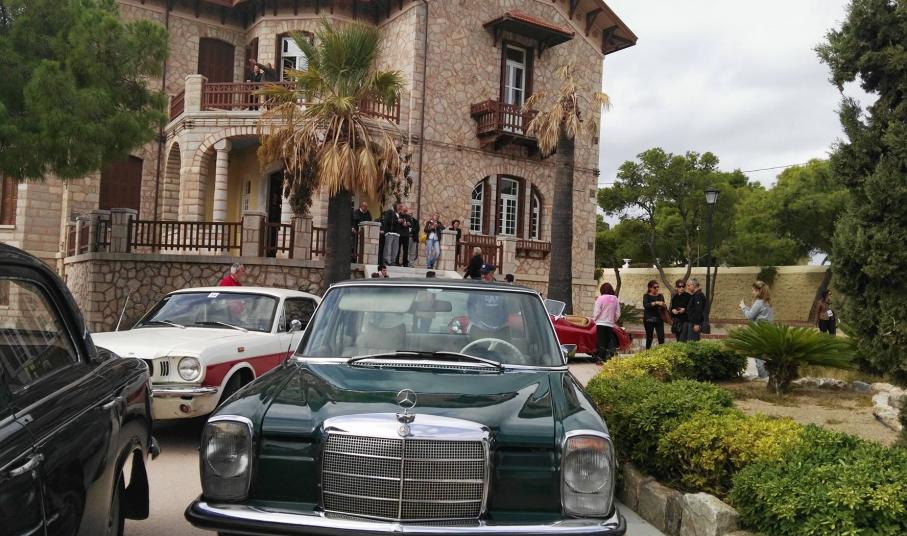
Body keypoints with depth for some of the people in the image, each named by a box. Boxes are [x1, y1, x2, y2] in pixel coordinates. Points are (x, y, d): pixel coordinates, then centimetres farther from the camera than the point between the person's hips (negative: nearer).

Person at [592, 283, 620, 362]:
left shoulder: (600, 298, -7)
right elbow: (618, 313, 6)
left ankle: (601, 359, 0)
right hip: (610, 324, 3)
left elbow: (597, 311, -8)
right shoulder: (615, 299, 5)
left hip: (601, 323, -3)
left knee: (601, 341, 0)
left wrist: (594, 319, 8)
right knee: (609, 341, 8)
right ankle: (608, 358, 6)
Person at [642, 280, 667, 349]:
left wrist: (664, 305, -10)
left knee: (661, 338, -5)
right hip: (649, 319, -3)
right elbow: (645, 305, -19)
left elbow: (663, 309, 13)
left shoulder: (660, 296, 10)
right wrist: (656, 303, -30)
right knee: (649, 338, 2)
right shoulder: (646, 296, 0)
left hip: (659, 319, 3)